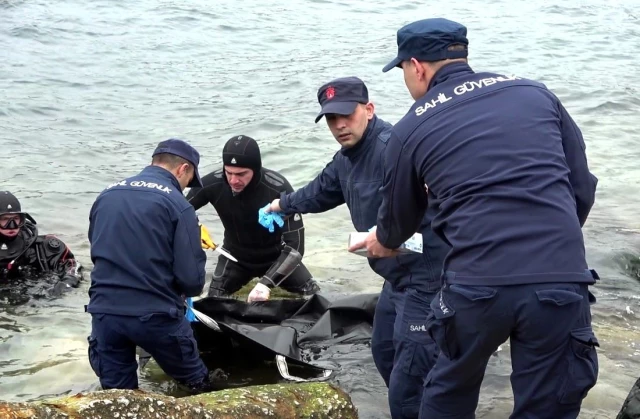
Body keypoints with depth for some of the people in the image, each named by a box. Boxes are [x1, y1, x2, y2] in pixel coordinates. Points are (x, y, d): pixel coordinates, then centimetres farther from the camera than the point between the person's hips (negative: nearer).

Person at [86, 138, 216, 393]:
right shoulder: (177, 204, -7)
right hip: (155, 314, -5)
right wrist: (192, 289, 11)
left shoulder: (106, 195, 10)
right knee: (198, 386, 16)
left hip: (103, 311, 5)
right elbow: (192, 278, -12)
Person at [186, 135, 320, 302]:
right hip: (235, 257, 2)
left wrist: (266, 283, -43)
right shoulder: (212, 183, -26)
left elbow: (295, 243, -32)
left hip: (276, 255, -1)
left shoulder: (278, 188, -33)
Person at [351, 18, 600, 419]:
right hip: (562, 281, 1)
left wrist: (382, 242, 47)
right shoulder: (535, 93, 12)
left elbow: (400, 217, 24)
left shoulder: (413, 128, 8)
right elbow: (583, 188, 12)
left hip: (476, 285, -1)